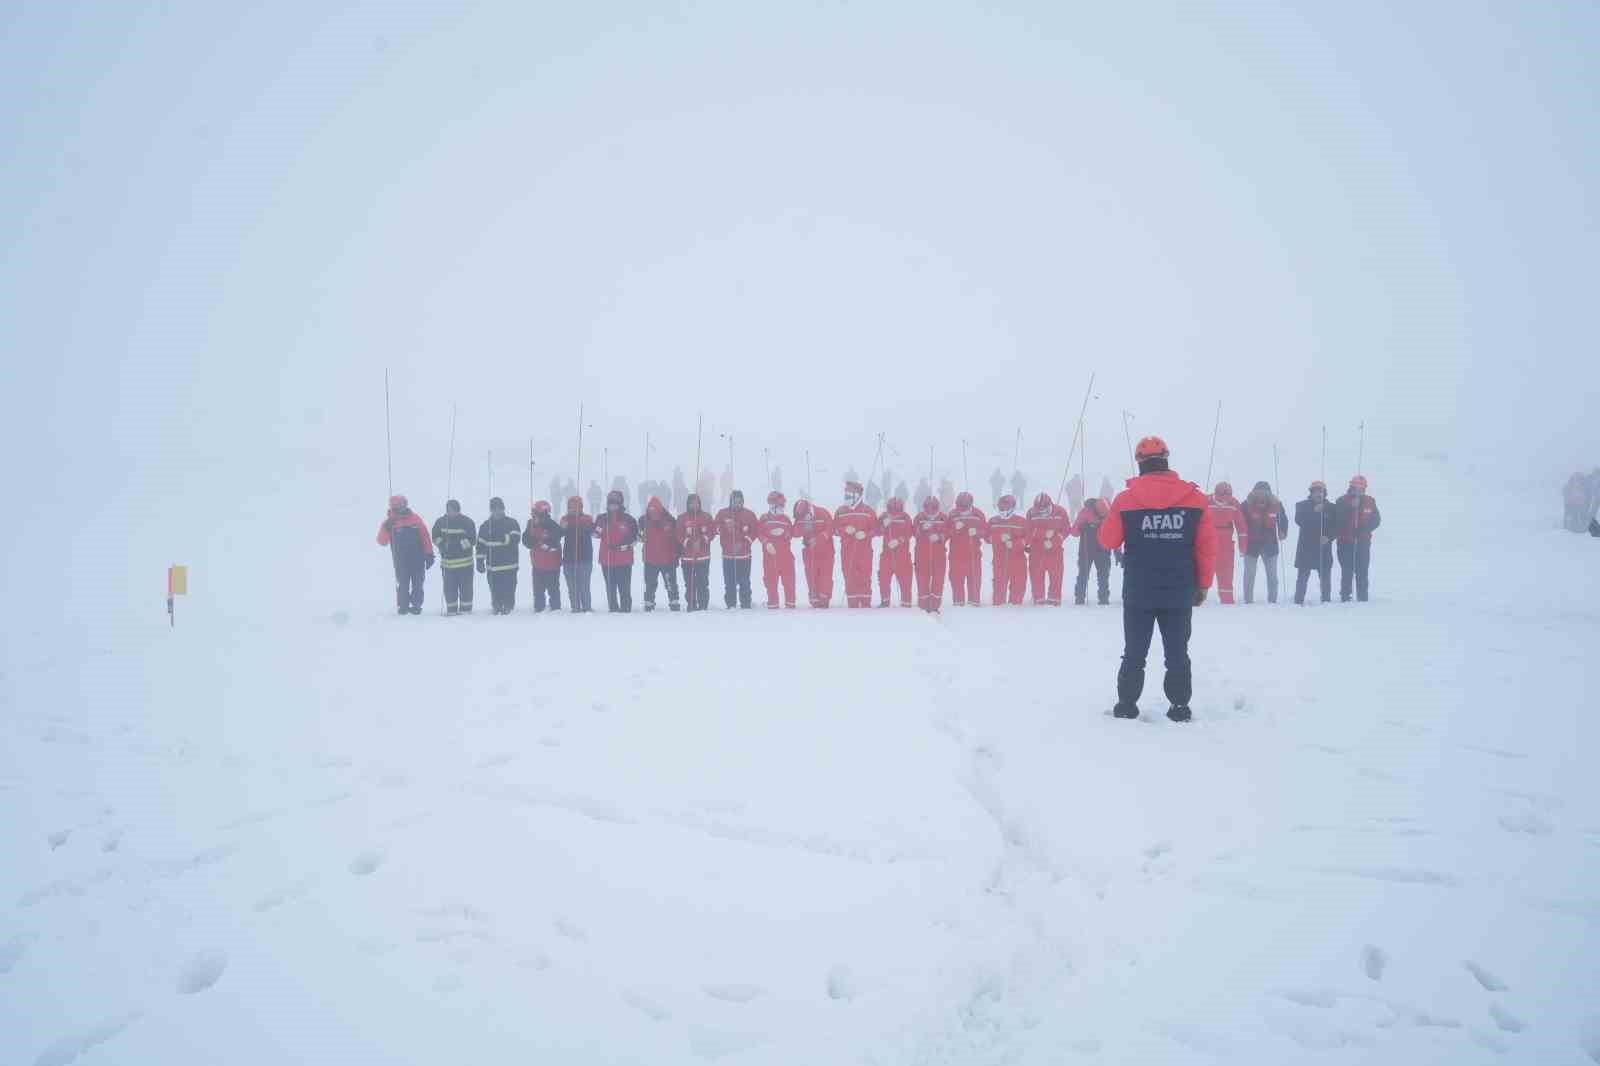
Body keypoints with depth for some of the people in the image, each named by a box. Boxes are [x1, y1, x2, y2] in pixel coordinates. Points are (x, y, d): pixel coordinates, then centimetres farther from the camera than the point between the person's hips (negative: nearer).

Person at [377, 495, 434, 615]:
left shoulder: (415, 518, 2)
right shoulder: (390, 522, -1)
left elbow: (425, 537, 4)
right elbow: (382, 541, -6)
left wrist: (429, 554, 1)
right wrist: (386, 527, -22)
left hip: (418, 559, 1)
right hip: (401, 561, -1)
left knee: (417, 585, 6)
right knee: (402, 585, 2)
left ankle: (416, 606, 16)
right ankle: (402, 607, 12)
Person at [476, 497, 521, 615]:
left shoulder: (512, 522, 5)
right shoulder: (485, 526, 10)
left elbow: (516, 538, -8)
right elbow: (481, 545, 10)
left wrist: (506, 538, -26)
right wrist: (480, 561, 5)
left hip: (509, 564, -2)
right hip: (493, 565, 2)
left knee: (509, 588, -3)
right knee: (495, 589, 2)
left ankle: (508, 607, 8)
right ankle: (497, 607, 15)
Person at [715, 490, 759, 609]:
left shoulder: (749, 514, 4)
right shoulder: (722, 514, 7)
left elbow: (754, 531, 2)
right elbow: (717, 529, 6)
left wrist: (744, 542, -10)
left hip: (744, 554, -1)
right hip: (727, 554, 1)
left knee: (744, 581, -1)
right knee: (729, 582, 1)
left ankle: (745, 604, 4)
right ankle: (730, 604, 8)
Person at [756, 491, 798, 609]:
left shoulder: (786, 518, 15)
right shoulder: (764, 518, 7)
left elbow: (791, 533, 9)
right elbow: (760, 533, -1)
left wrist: (783, 532, -10)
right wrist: (767, 543, -15)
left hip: (785, 552, 2)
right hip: (770, 552, -2)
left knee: (788, 578, 0)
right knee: (771, 578, 0)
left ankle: (790, 601, 8)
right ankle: (772, 602, 8)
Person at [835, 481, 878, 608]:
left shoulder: (868, 511, 4)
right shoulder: (840, 512, 11)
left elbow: (875, 528, 3)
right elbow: (835, 528, 8)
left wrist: (865, 534, -14)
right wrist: (845, 529, -10)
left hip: (864, 549, -2)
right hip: (847, 549, 2)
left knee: (865, 575, -4)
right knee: (849, 575, 1)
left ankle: (865, 602, 2)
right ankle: (852, 603, 7)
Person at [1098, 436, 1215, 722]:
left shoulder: (1125, 499, -8)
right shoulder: (1195, 497, -4)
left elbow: (1108, 541, 1)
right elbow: (1207, 546, -3)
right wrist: (1203, 585, 7)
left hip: (1138, 593, 0)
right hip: (1180, 594, 1)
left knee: (1134, 653, 11)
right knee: (1177, 653, 11)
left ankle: (1127, 704, 15)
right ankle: (1180, 706, 13)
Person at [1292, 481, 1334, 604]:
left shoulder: (1330, 508, 8)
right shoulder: (1302, 505, 3)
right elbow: (1299, 520, -14)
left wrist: (1328, 537, -13)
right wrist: (1313, 511, -23)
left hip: (1323, 547, 2)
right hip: (1306, 547, -2)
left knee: (1325, 577, 4)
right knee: (1302, 577, -2)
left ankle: (1326, 601, 13)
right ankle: (1298, 601, 1)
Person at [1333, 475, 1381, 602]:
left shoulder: (1369, 501, 6)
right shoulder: (1342, 501, -2)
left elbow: (1376, 520, 6)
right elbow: (1336, 520, -12)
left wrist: (1365, 528, -11)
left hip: (1363, 541, 2)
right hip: (1345, 542, -2)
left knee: (1362, 570, 5)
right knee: (1347, 570, 0)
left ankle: (1362, 596, 10)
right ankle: (1345, 596, 5)